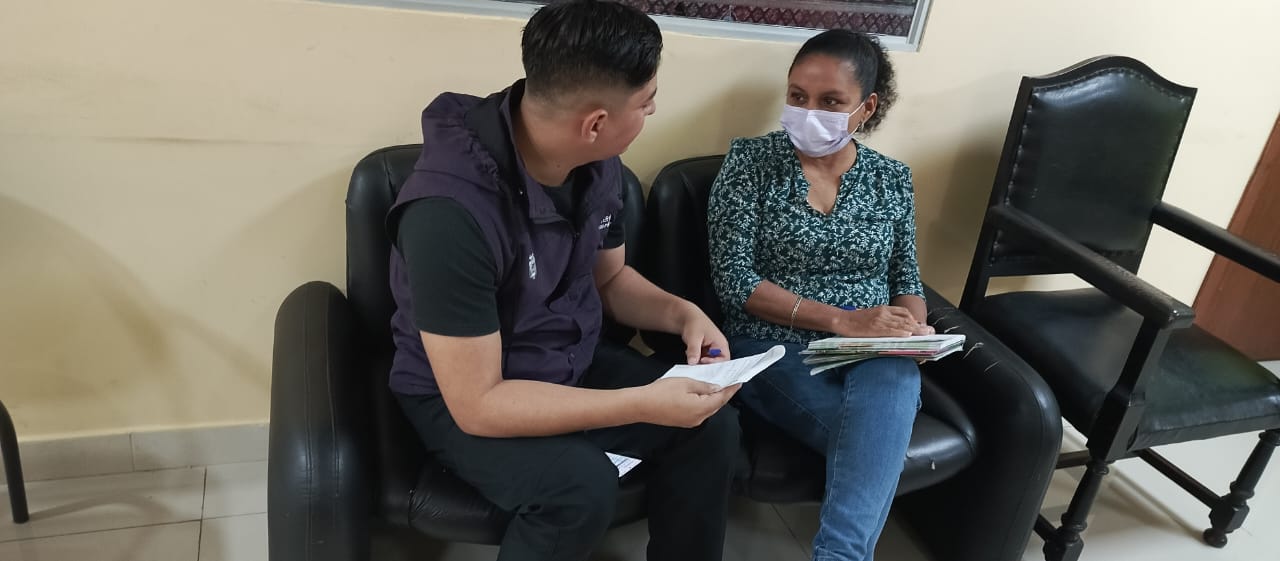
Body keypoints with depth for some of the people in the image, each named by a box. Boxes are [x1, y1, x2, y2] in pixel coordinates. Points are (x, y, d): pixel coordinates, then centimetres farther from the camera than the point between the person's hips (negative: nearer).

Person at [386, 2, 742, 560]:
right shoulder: (451, 211, -33)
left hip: (574, 360, 7)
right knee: (579, 485, -31)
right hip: (462, 395, -6)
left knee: (710, 424, -10)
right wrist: (643, 404, -31)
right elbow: (478, 404, -30)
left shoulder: (596, 162, -10)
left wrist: (683, 314, -11)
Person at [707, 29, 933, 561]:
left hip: (874, 358, 3)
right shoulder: (752, 161, -2)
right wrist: (841, 320, -19)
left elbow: (906, 276, 16)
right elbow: (733, 280, -10)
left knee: (895, 378, -34)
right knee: (882, 441, -30)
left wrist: (914, 328, -10)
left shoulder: (891, 178, 11)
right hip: (774, 352, -2)